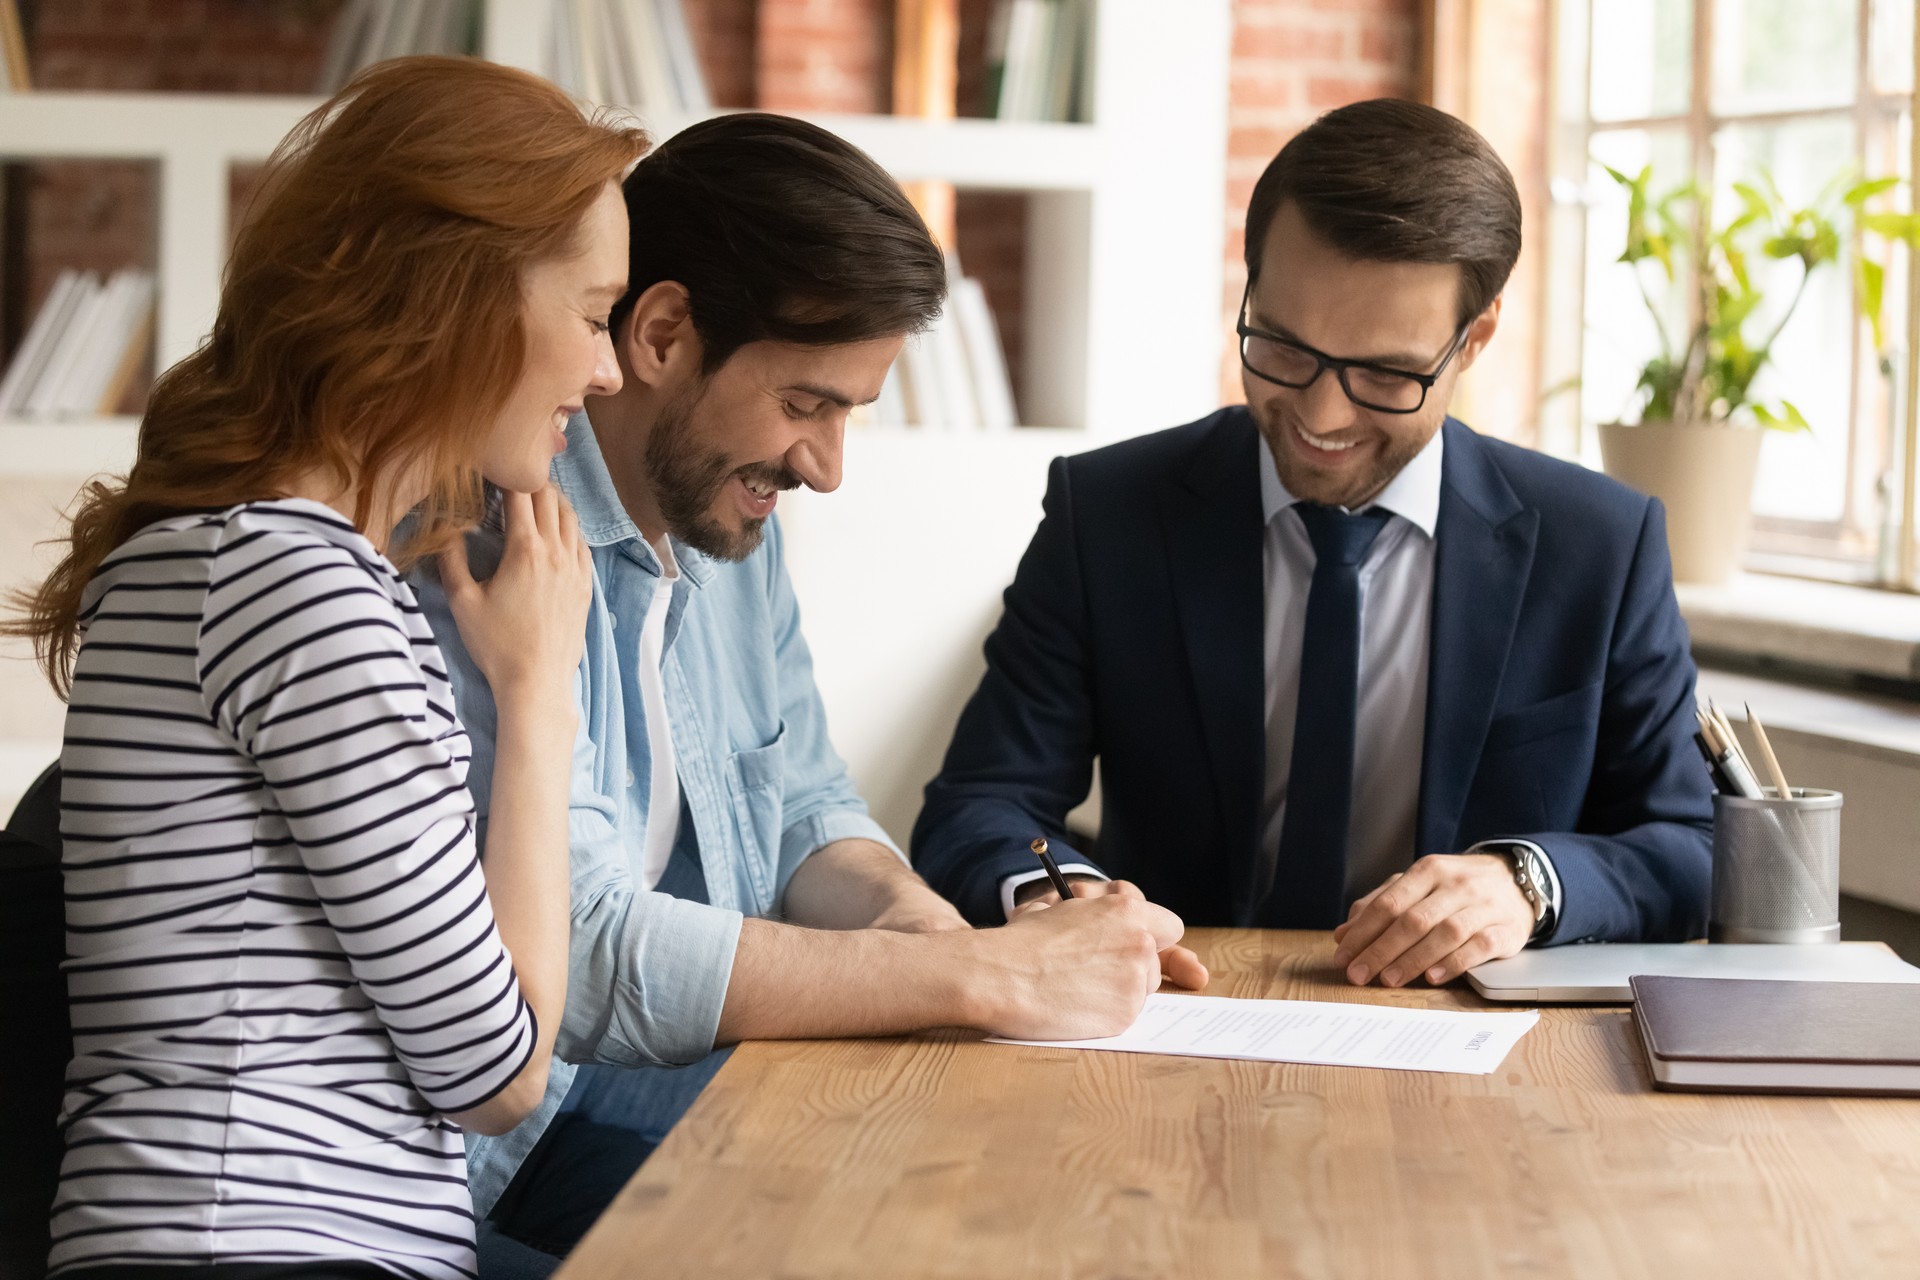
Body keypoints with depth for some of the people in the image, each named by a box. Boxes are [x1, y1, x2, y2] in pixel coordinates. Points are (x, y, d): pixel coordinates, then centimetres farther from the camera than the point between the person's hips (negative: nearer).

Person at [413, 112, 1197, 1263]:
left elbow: (803, 806, 18)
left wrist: (907, 915, -6)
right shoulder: (477, 533, -21)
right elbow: (576, 959, -28)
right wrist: (986, 975, -25)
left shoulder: (730, 515, 9)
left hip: (716, 1064, 8)